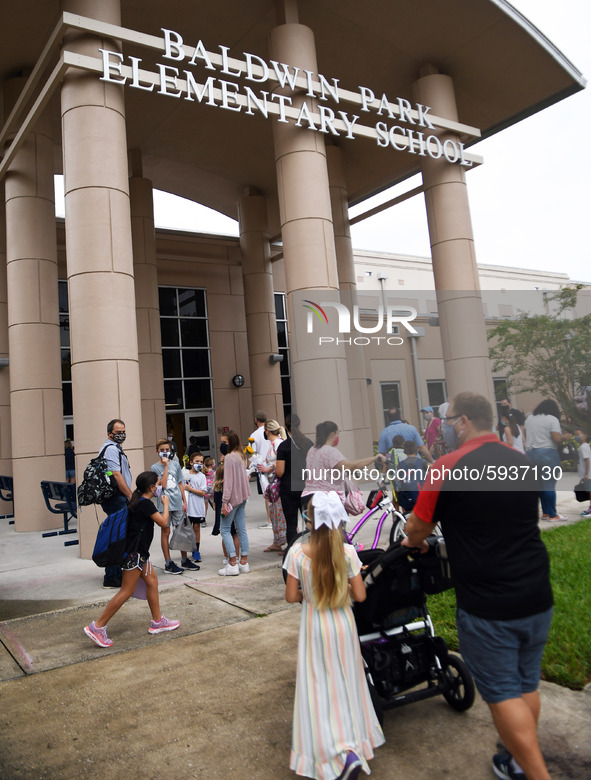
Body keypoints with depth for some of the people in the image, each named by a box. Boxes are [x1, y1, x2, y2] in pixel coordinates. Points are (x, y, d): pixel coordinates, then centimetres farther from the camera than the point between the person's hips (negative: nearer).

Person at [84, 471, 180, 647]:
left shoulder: (139, 502, 10)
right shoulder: (145, 504, -18)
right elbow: (163, 522, -14)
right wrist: (165, 504, -3)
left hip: (139, 552, 10)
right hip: (134, 553, -10)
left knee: (152, 581, 14)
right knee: (127, 591, -5)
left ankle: (157, 621, 23)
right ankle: (97, 627, 0)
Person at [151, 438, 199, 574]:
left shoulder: (175, 464, 9)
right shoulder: (155, 467, -3)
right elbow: (163, 484, -16)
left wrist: (184, 501, 10)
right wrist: (166, 466, -16)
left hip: (178, 503, 4)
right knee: (166, 532, 3)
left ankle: (185, 560, 22)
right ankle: (168, 564, 11)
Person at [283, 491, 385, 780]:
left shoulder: (297, 553, -18)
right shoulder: (347, 552, -15)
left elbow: (291, 596, -11)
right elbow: (360, 595, -9)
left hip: (314, 627, -2)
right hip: (343, 625, 2)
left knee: (320, 688, 8)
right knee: (346, 683, 21)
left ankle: (341, 752, -5)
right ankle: (355, 742, 31)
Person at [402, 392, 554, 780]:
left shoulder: (446, 469, -15)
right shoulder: (523, 463, 4)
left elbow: (417, 530, -5)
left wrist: (415, 542, 19)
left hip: (487, 605, -6)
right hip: (537, 597, 7)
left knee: (503, 692, 7)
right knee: (527, 685, 21)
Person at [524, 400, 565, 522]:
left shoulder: (529, 418, 13)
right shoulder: (552, 419, -7)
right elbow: (557, 439, -15)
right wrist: (563, 436, 5)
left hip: (530, 453, 6)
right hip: (548, 454, -6)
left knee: (540, 485, 12)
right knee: (549, 485, -1)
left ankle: (545, 512, 18)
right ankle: (552, 515, 4)